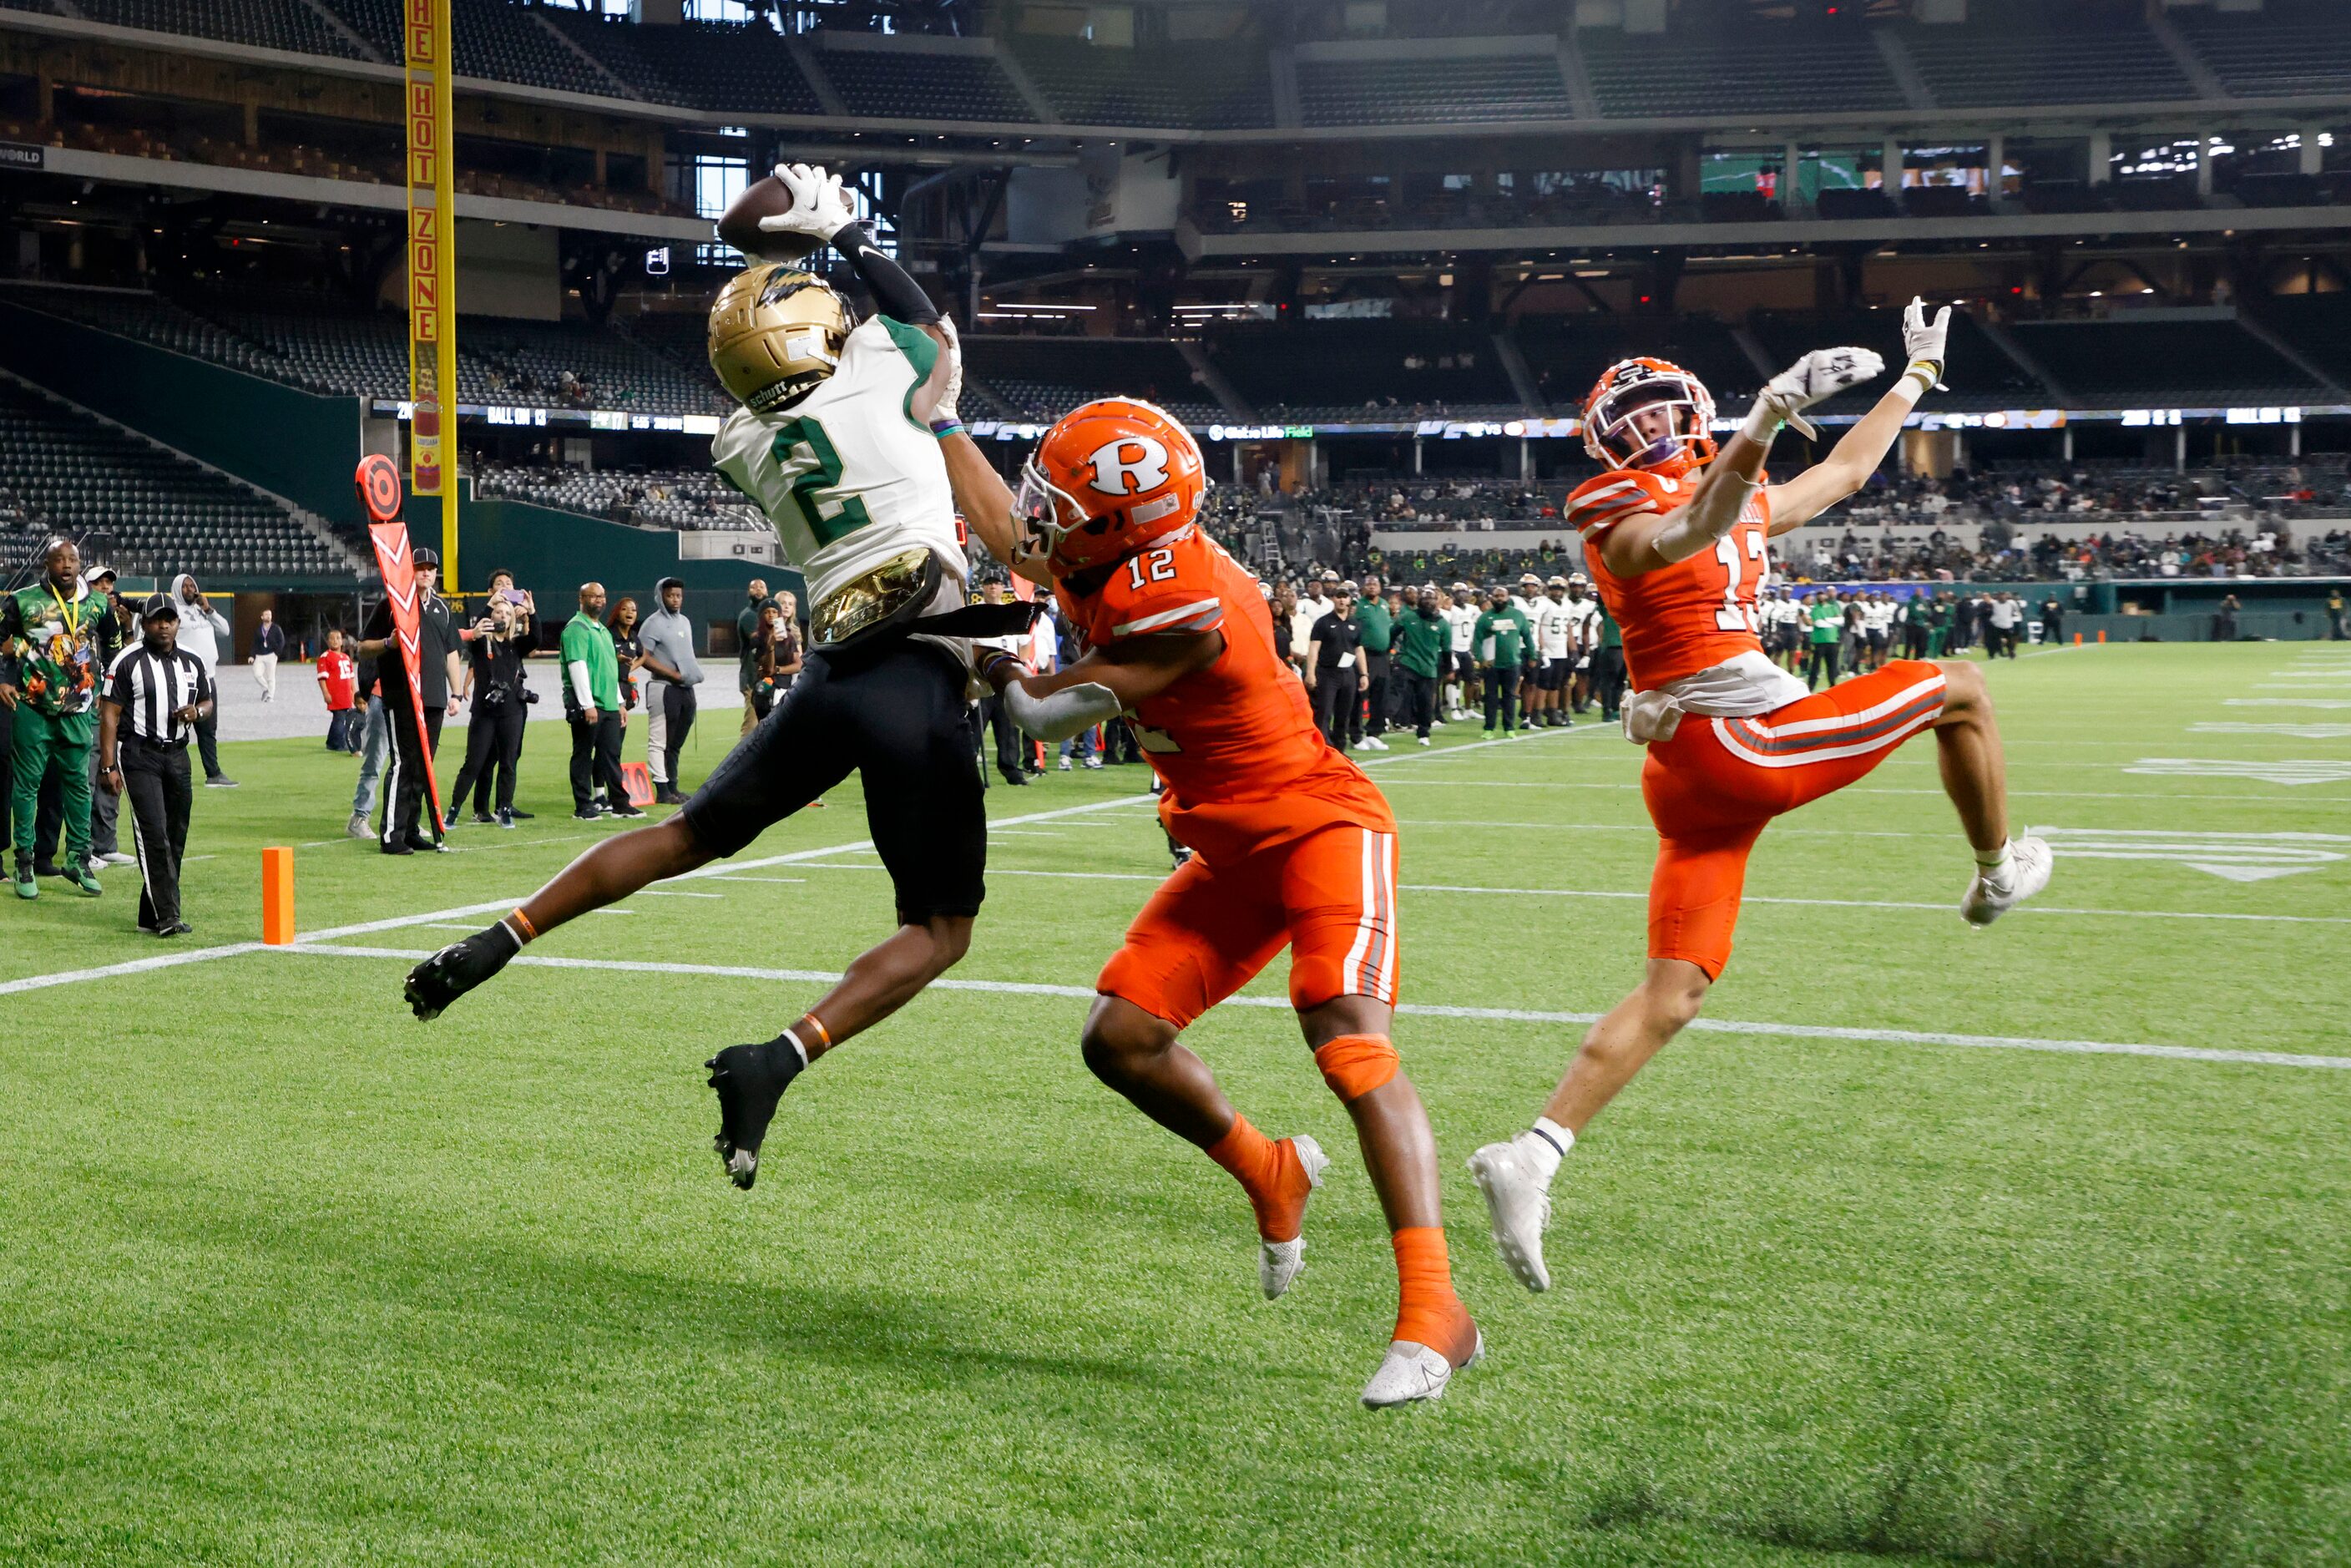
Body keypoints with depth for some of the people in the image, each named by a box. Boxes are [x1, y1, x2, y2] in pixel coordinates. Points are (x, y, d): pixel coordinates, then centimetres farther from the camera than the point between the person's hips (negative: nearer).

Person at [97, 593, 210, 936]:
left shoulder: (192, 663, 11)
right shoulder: (127, 662, -5)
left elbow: (207, 700, 25)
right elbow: (110, 715, -7)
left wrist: (197, 711, -2)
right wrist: (108, 767, -13)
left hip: (177, 754, 6)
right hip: (139, 755, -6)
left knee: (175, 837, 6)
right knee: (153, 834, -15)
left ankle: (152, 916, 16)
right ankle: (166, 917, -19)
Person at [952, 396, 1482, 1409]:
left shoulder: (1187, 610, -28)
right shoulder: (1104, 568, -2)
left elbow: (1050, 714, -15)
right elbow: (1004, 529, 22)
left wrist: (1000, 672, 4)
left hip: (1320, 828, -9)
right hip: (1235, 850, 9)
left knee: (1349, 1041, -27)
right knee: (1120, 1038, 2)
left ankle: (1433, 1311, -30)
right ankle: (1269, 1175, 27)